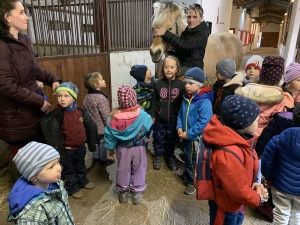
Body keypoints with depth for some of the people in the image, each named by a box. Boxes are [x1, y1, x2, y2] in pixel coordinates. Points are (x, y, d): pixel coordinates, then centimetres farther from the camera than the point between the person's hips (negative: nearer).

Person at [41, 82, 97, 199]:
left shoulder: (80, 111, -7)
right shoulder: (57, 114, -20)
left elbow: (91, 127, 1)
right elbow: (53, 133, -19)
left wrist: (92, 143, 5)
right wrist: (58, 148, -18)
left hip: (80, 146, 5)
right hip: (67, 149, -4)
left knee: (81, 166, 26)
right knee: (69, 170, 15)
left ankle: (83, 181, 48)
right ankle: (72, 188, 34)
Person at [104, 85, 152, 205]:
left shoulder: (115, 116, -20)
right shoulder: (142, 115, -21)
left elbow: (109, 134, -11)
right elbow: (148, 128, -6)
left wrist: (110, 149, 3)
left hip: (122, 148, 1)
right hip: (139, 147, -1)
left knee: (123, 170, 20)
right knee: (138, 170, 18)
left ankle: (123, 193, 37)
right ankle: (136, 193, 31)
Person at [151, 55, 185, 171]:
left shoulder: (181, 84, -10)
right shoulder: (159, 83, -6)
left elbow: (183, 103, -5)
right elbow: (154, 101, 0)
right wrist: (153, 116, 1)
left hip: (173, 120, 0)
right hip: (159, 119, 1)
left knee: (171, 140, 18)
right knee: (158, 139, 16)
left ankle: (170, 157, 40)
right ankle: (158, 156, 39)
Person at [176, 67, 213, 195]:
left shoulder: (204, 101, -24)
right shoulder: (186, 98, 1)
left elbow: (204, 123, -28)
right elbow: (180, 113, 11)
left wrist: (188, 134, -22)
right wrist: (179, 127, -5)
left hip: (197, 138, -7)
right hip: (186, 136, 7)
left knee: (195, 162, 12)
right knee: (187, 158, 26)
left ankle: (194, 182, 33)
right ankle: (188, 176, 49)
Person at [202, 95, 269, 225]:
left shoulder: (238, 138, -11)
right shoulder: (228, 154, -42)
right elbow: (239, 192, -30)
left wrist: (254, 185, -9)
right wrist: (259, 198, -11)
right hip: (226, 205, -8)